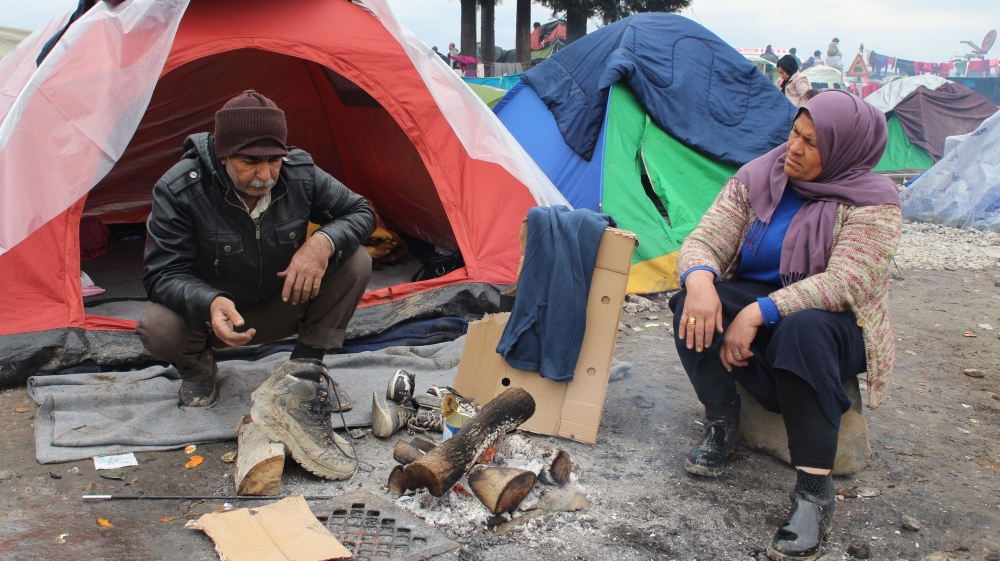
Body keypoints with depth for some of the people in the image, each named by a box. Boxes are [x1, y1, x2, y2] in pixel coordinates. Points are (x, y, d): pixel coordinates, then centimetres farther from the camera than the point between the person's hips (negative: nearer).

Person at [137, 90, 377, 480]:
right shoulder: (179, 190, -26)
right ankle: (197, 367, 4)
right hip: (208, 315, -2)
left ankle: (299, 382, -19)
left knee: (355, 262, -19)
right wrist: (209, 304, -46)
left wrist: (323, 243, -32)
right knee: (157, 328, -35)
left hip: (279, 308, 3)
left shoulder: (299, 174, -18)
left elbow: (359, 213, -9)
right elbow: (162, 273, -24)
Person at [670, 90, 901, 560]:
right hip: (754, 304, 4)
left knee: (804, 331, -40)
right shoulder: (757, 178, -2)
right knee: (693, 302, -27)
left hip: (827, 323, -3)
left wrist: (760, 312, -34)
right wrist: (699, 279, -32)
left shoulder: (871, 201, -13)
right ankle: (721, 423, -7)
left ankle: (815, 491, -32)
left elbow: (844, 283, -25)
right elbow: (704, 241, -7)